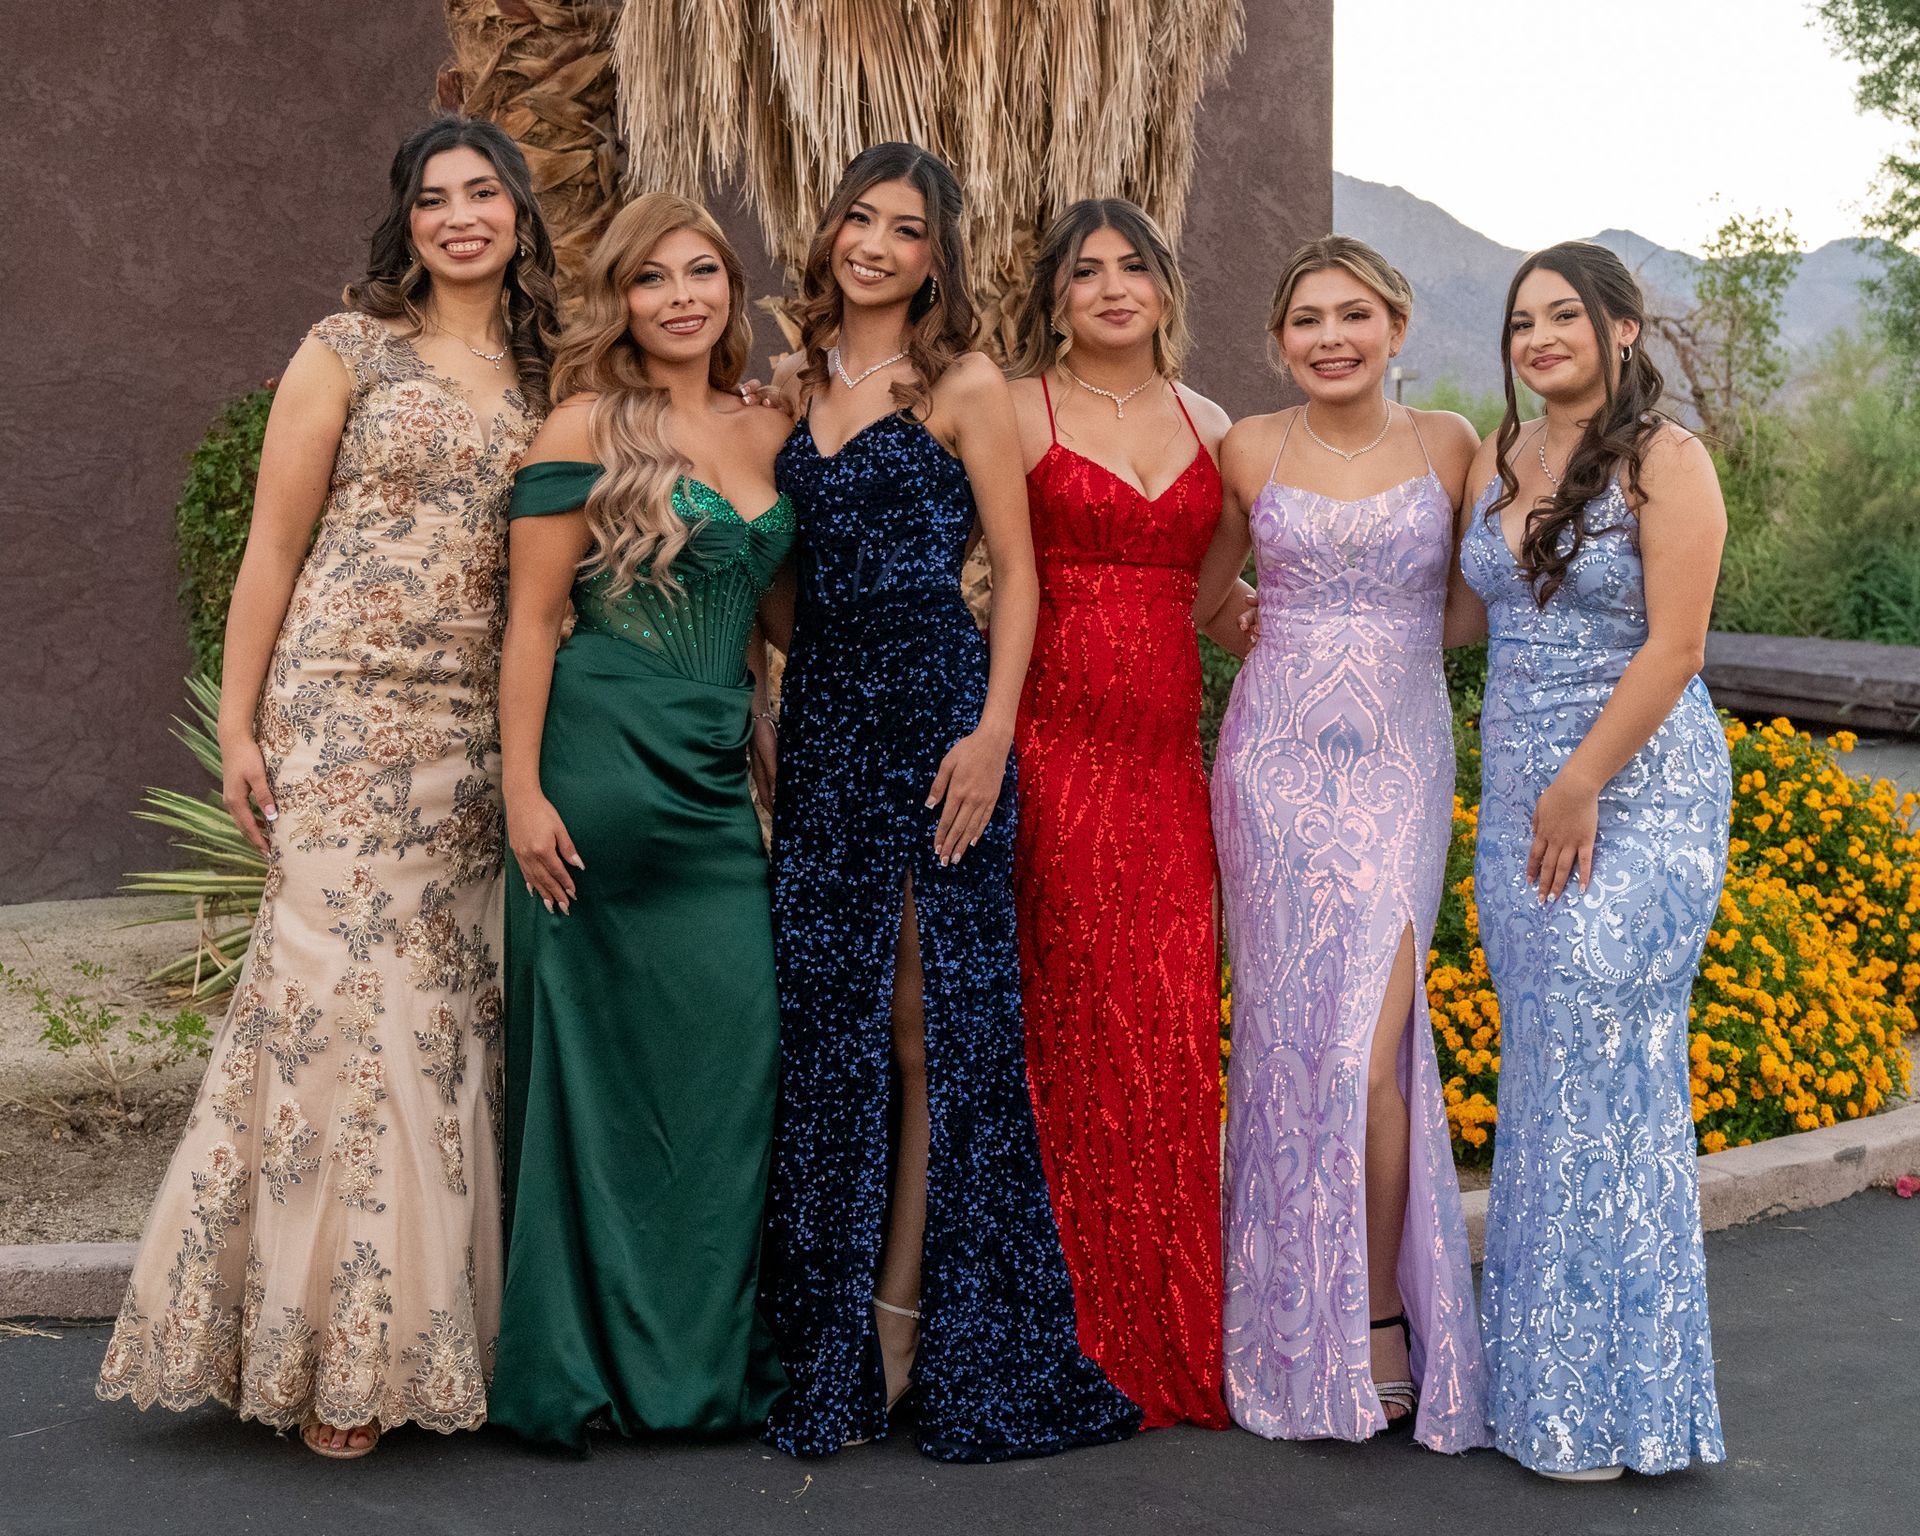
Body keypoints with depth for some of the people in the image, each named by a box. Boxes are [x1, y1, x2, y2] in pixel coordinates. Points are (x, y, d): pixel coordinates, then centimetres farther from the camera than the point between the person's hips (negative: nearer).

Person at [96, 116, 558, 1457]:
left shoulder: (543, 377, 13)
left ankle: (428, 1322, 15)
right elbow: (274, 549, 0)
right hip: (346, 715, -4)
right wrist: (238, 725, -5)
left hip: (481, 730, 4)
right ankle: (332, 1354, 3)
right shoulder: (350, 352, 1)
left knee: (457, 1006, 4)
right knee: (346, 993, -6)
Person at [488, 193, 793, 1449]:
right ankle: (579, 1366, 13)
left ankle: (714, 1353, 15)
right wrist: (524, 792, -12)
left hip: (717, 785, 6)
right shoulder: (587, 427, -2)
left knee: (735, 1052, 2)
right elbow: (532, 620, -6)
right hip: (601, 769, -5)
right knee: (596, 1061, 1)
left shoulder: (768, 436, 14)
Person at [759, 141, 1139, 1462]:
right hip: (819, 715, 5)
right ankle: (832, 1334, 17)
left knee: (928, 1015, -1)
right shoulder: (797, 385, 14)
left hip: (934, 706, -5)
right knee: (826, 1012, 6)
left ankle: (905, 1313, 9)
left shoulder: (962, 387, -1)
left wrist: (992, 730, -14)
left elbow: (1018, 570, -4)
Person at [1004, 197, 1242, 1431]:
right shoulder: (1015, 413, 1)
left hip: (1168, 749, 5)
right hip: (1055, 739, -4)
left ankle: (1180, 1339, 14)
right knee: (1075, 1019, -4)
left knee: (1176, 1024, 3)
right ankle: (1090, 1343, 7)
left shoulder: (1213, 427, 16)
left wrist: (1246, 626, 9)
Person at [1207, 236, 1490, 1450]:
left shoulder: (1448, 444, 5)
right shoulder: (1252, 450, 4)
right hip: (1276, 760, 0)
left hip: (1399, 762, 0)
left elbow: (1469, 605, 15)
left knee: (1368, 1043, -10)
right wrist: (1294, 632, 9)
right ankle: (1306, 1334, 13)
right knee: (1295, 1033, 1)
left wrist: (1380, 639, 4)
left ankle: (1384, 1318, 8)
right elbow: (1202, 593, 18)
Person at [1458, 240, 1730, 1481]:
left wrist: (1581, 788, -15)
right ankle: (1540, 1373, 18)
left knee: (1602, 1072, -6)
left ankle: (1607, 1397, 6)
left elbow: (1674, 646, -13)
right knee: (1540, 1073, 8)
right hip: (1517, 795, 6)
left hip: (1639, 792, -6)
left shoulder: (1666, 463, -7)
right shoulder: (1498, 463, 12)